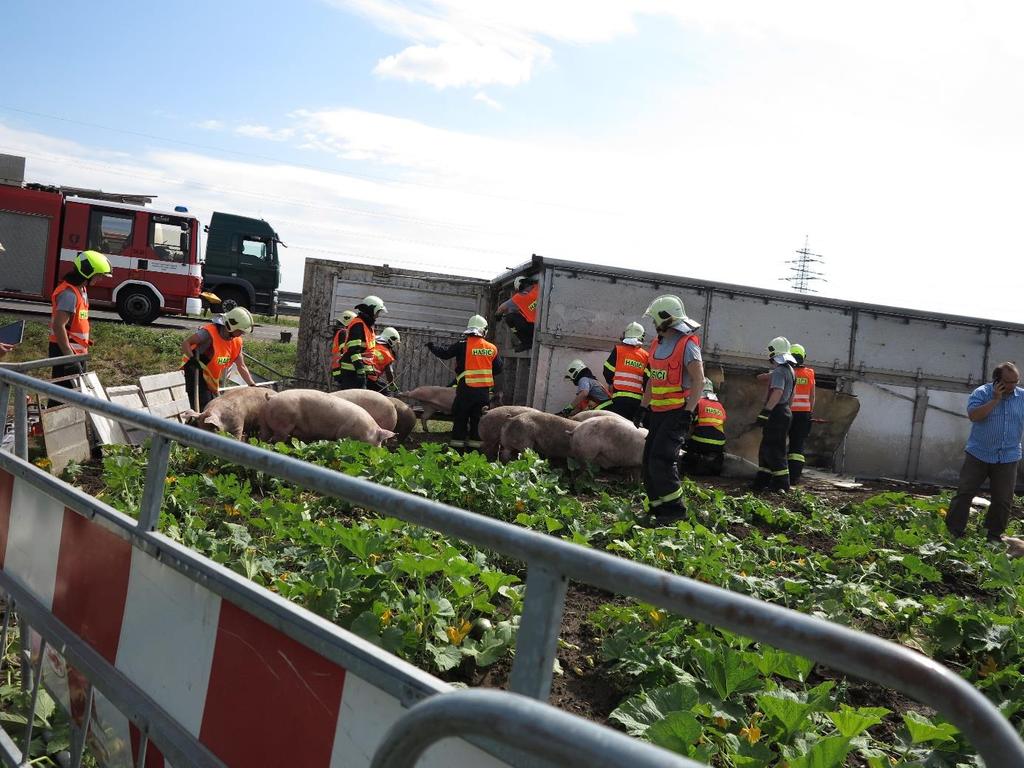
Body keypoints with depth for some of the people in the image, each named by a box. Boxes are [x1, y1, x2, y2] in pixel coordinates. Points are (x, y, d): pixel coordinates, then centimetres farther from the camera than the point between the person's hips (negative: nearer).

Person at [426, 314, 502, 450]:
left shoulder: (463, 345, -9)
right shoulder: (492, 348, 2)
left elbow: (444, 353, -3)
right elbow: (498, 369, 8)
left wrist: (431, 346, 15)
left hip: (466, 388, -3)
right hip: (484, 389, 3)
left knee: (460, 415, 7)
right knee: (477, 416, 12)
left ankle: (458, 440, 6)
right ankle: (475, 440, 13)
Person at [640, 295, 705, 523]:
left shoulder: (687, 344, -12)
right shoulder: (657, 345, 14)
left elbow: (699, 380, -17)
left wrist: (688, 411, -19)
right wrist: (644, 406, 20)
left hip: (678, 413, -9)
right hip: (658, 412, 9)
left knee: (661, 459, -16)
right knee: (649, 460, 8)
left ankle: (674, 507, -6)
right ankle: (657, 507, 16)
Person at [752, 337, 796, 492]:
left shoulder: (779, 371, -15)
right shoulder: (789, 370, 17)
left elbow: (777, 392, -27)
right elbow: (791, 395, 23)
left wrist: (765, 412, -27)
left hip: (776, 414, -10)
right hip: (784, 411, 10)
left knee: (774, 450, -5)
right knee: (766, 448, 14)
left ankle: (781, 483, -2)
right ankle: (762, 480, 18)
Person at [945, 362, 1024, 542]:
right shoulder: (982, 393, -7)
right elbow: (973, 415, -21)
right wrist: (995, 399, -21)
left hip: (1008, 458, 3)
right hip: (978, 455, -3)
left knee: (1003, 500, 7)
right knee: (964, 493, 0)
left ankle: (994, 536, 21)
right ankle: (953, 531, 7)